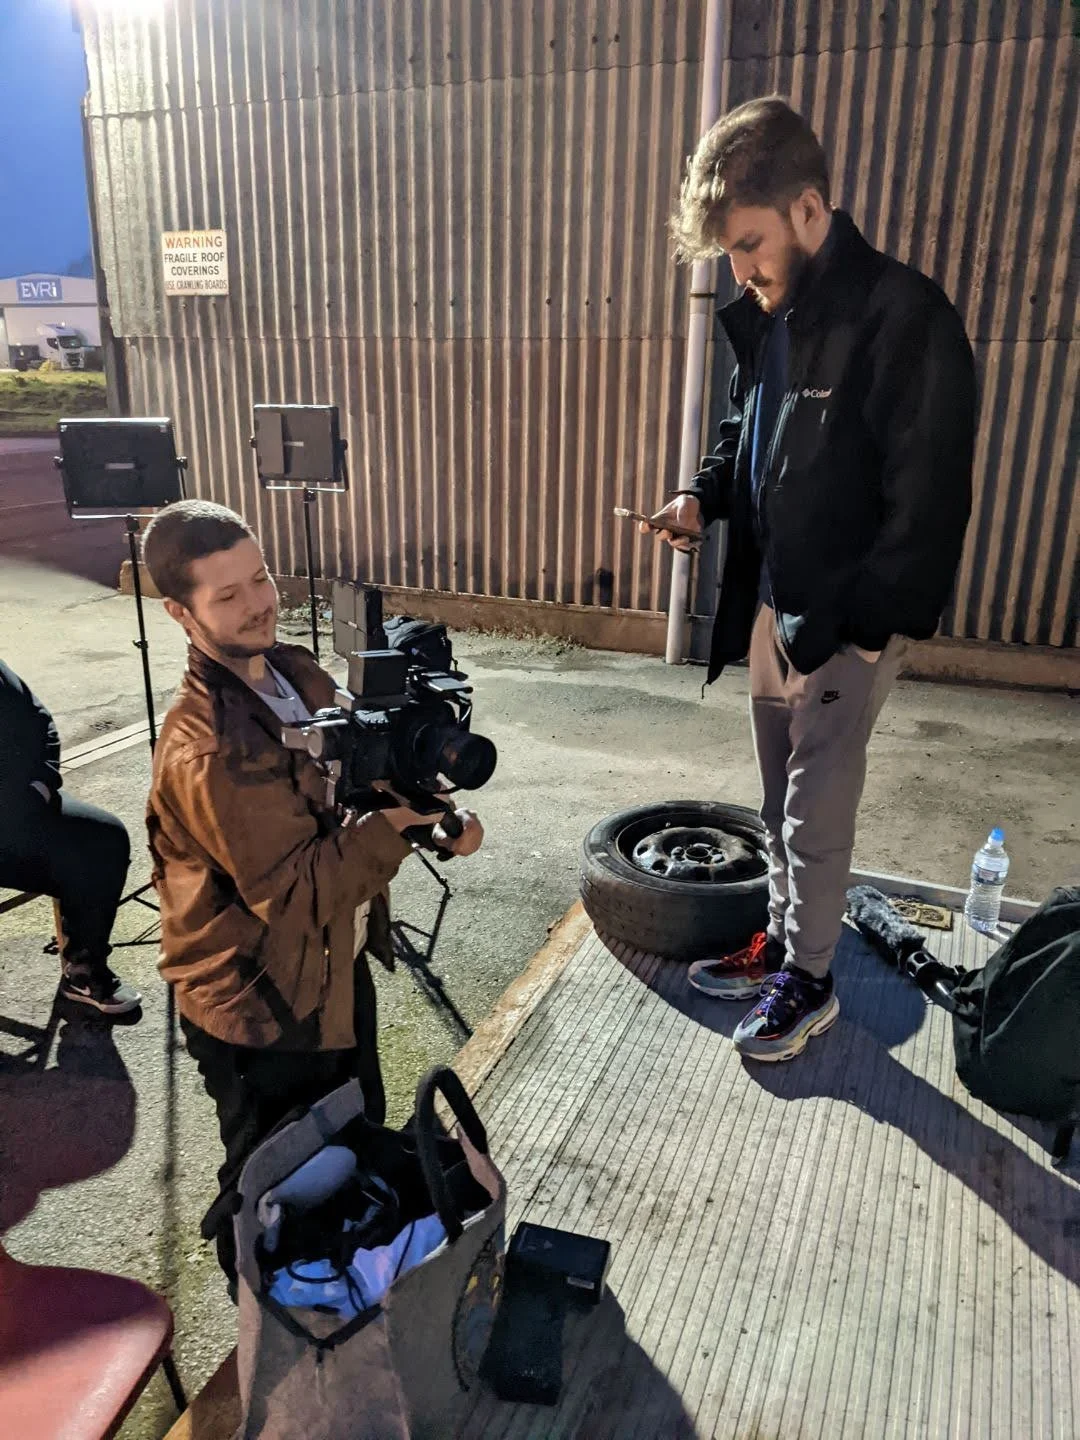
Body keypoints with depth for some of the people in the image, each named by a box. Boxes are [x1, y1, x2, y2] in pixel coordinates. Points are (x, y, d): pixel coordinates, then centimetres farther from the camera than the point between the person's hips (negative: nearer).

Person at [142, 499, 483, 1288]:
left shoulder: (297, 672, -3)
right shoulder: (209, 747, -31)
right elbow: (298, 893, -30)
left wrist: (438, 816, -13)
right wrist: (405, 814, -27)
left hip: (338, 967, 9)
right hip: (263, 1006, -8)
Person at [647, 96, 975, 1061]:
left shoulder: (905, 319, -17)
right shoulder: (770, 316, 8)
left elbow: (927, 502, -19)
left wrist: (854, 630, -19)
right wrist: (706, 494, 2)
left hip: (849, 623, -7)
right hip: (773, 605, 7)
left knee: (817, 810, 5)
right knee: (783, 802, 18)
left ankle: (809, 979, 25)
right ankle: (784, 940, 36)